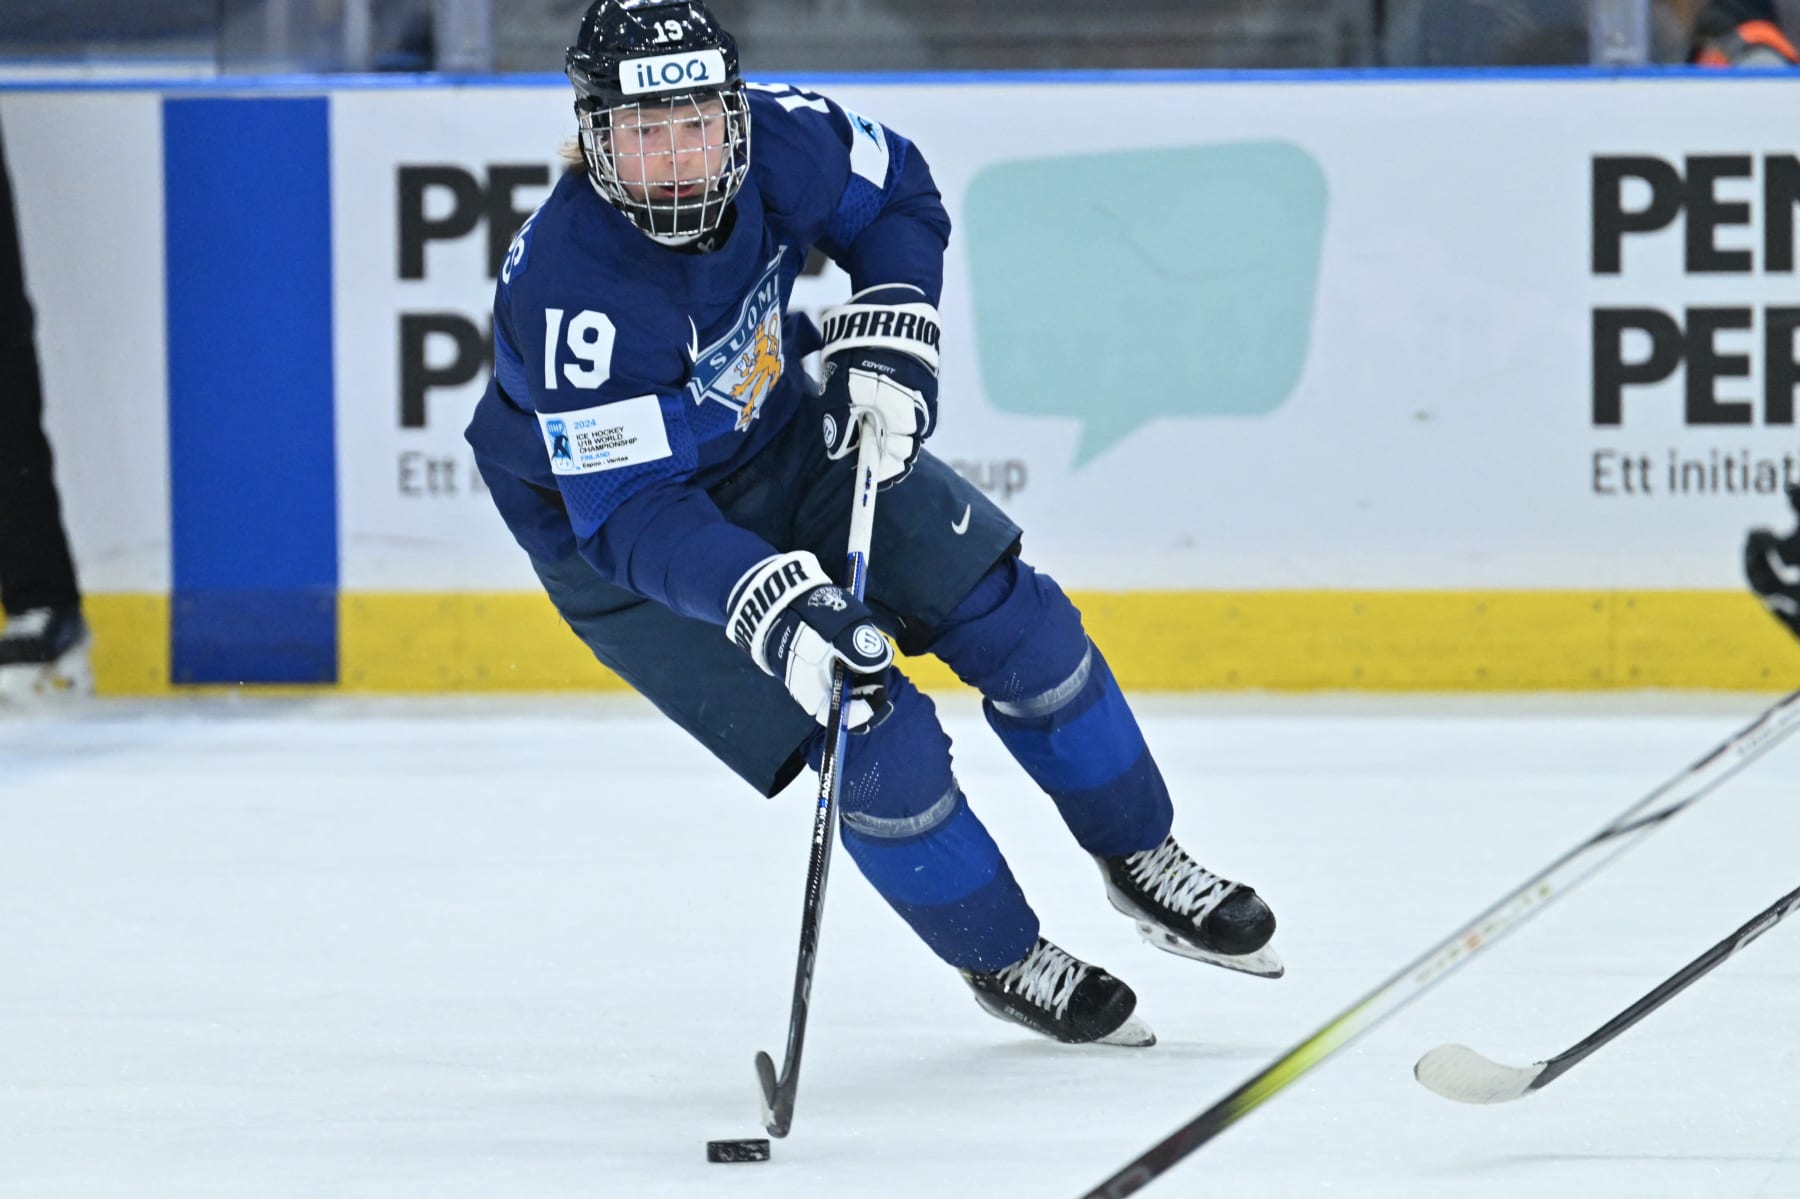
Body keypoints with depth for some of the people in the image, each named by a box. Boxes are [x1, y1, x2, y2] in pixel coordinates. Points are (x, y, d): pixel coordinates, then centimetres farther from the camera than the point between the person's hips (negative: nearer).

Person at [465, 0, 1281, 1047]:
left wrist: (887, 346, -15)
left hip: (779, 435, 6)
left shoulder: (774, 139, -22)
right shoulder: (573, 294, -38)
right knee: (877, 738, -12)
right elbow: (629, 513, -37)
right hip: (616, 524, -6)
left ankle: (1141, 861, 27)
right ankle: (1005, 962, 13)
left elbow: (897, 197, 0)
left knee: (1014, 617, 4)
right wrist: (776, 607, -48)